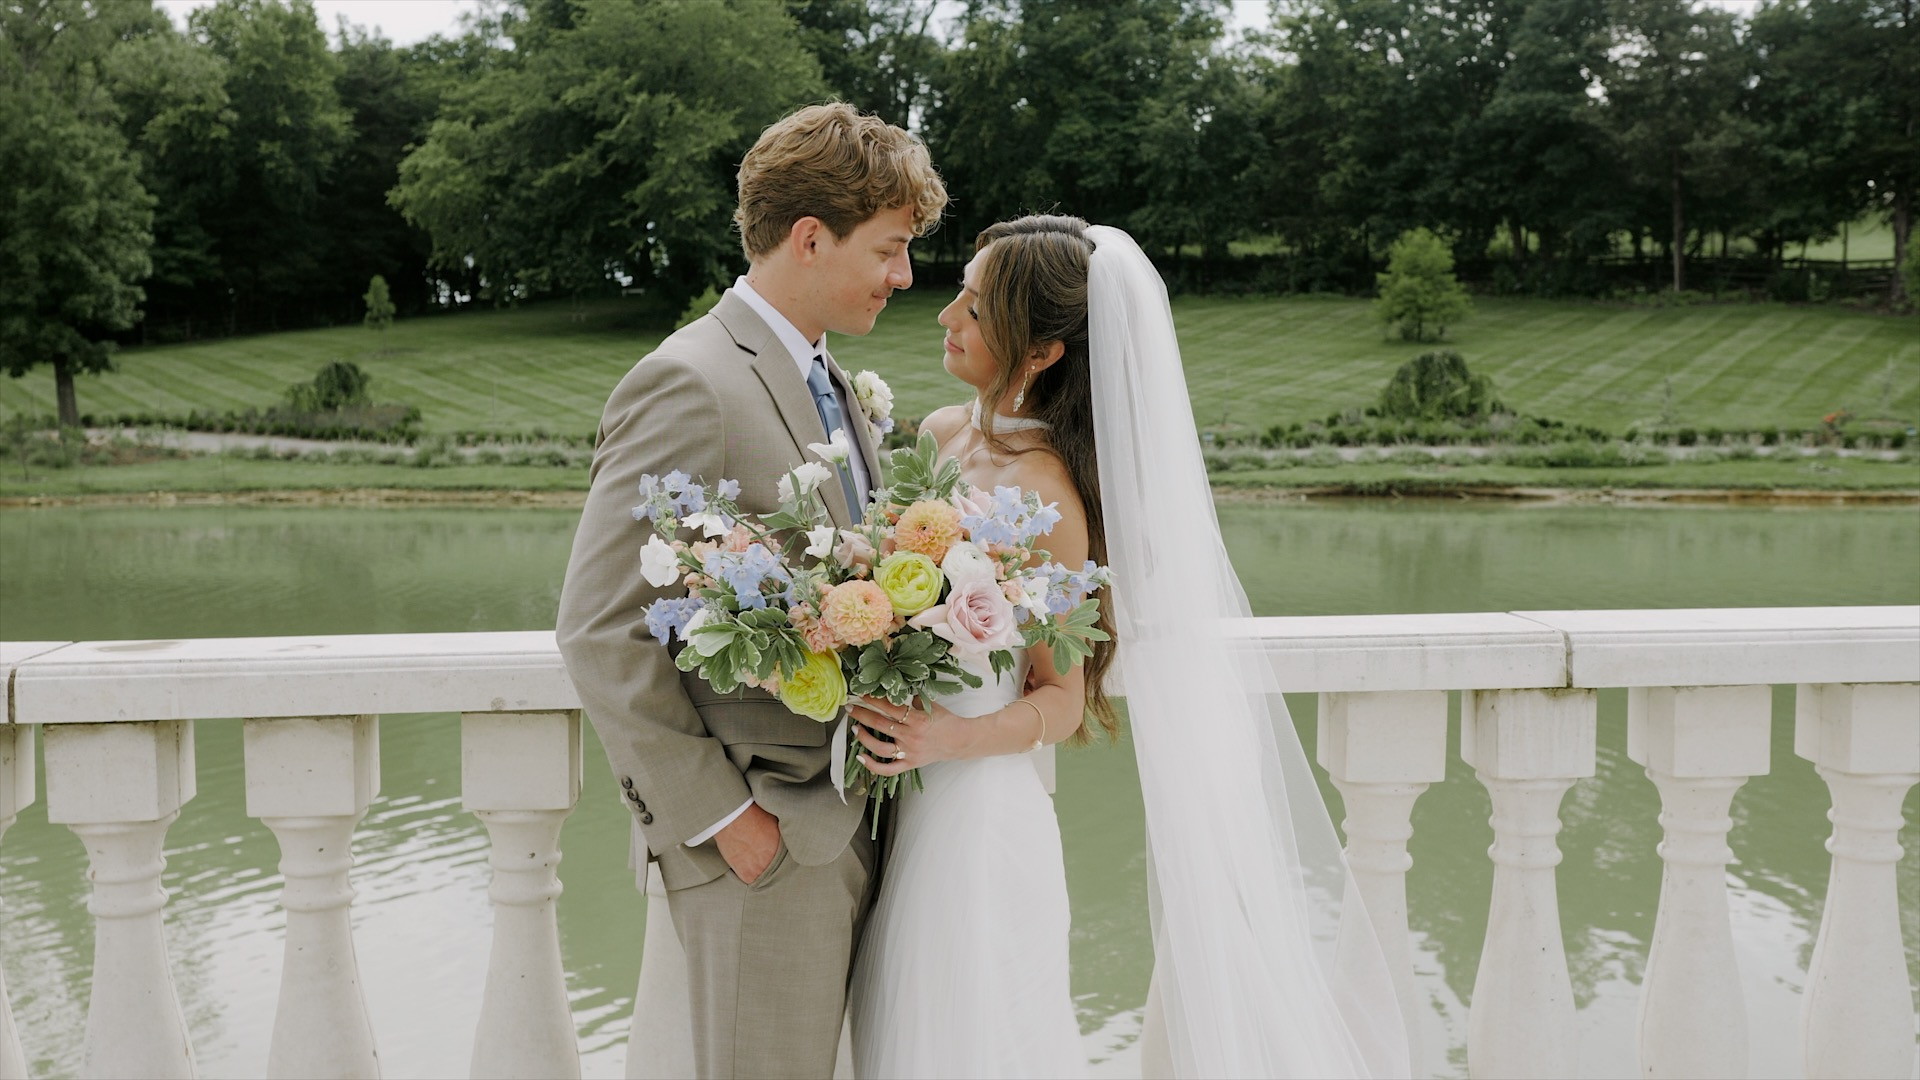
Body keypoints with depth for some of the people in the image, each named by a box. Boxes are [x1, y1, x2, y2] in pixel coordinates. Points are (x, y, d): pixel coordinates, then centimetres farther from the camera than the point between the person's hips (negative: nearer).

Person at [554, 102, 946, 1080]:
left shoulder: (836, 389, 14)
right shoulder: (690, 384, -15)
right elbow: (599, 634, -18)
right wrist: (719, 816, -16)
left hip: (848, 825, 8)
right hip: (760, 845, -8)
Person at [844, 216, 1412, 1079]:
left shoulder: (1043, 494, -18)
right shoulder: (941, 434, 4)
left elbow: (1063, 699, -12)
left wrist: (948, 739, -27)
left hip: (976, 818, -8)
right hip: (900, 811, 8)